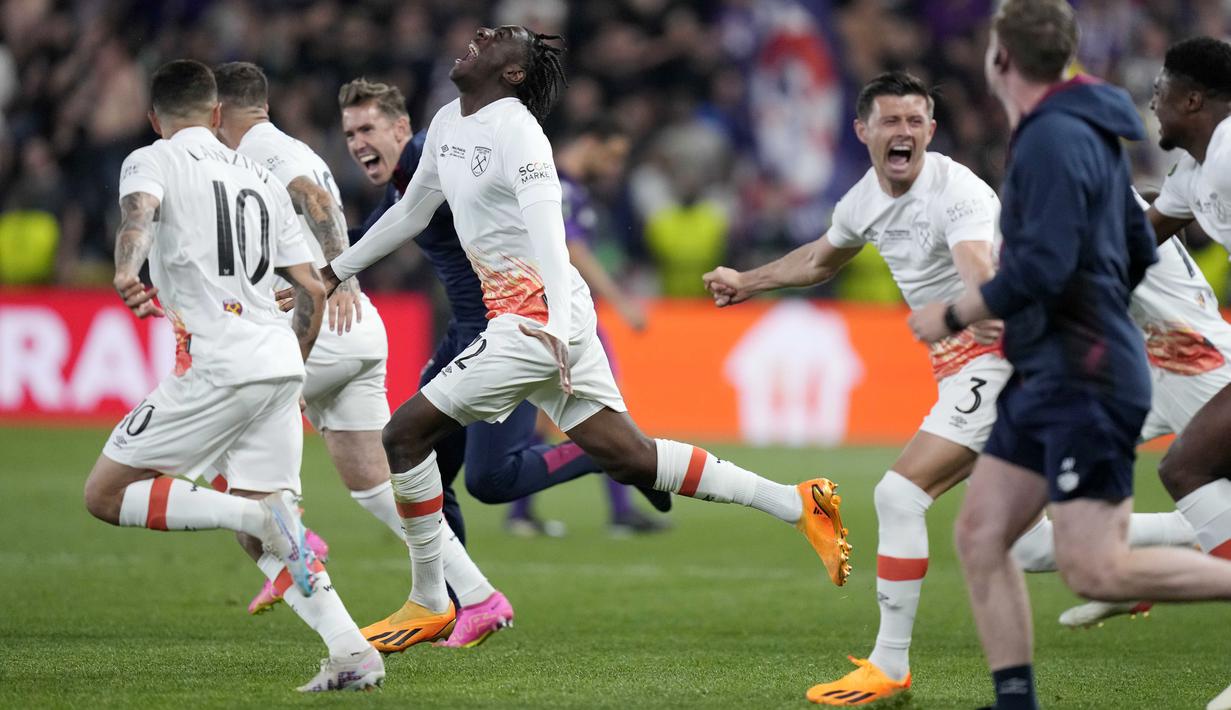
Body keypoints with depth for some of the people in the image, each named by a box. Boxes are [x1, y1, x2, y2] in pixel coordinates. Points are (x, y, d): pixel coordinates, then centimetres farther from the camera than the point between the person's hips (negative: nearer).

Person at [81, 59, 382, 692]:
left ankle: (251, 513, -17)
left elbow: (139, 211, -21)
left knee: (105, 495, 2)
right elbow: (313, 291, 21)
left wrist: (126, 271, -40)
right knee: (264, 540, 11)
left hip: (215, 365, -7)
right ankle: (351, 653, -6)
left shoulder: (151, 161, 5)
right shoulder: (260, 178, 23)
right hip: (280, 361, 7)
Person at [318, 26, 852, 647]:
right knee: (631, 459, 7)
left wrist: (558, 328, -34)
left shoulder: (513, 127, -13)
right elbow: (411, 212, 30)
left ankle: (428, 603, 2)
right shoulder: (449, 124, 16)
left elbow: (545, 222, -23)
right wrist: (335, 271, 34)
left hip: (537, 318, -9)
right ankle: (797, 503, 7)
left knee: (405, 434, -6)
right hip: (529, 321, 9)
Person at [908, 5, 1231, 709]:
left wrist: (952, 316, -11)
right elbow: (1139, 252, 20)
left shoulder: (1054, 138, -16)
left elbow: (1041, 268, -23)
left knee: (1095, 570, -12)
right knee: (981, 533, 6)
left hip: (1084, 380, -10)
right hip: (1046, 377, 10)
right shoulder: (1091, 130, 14)